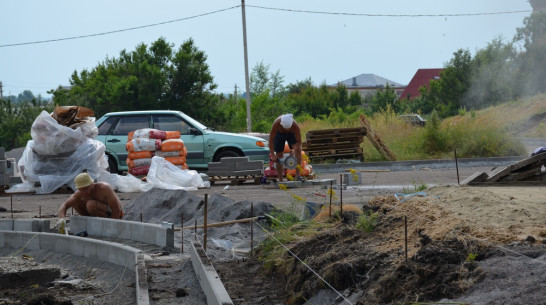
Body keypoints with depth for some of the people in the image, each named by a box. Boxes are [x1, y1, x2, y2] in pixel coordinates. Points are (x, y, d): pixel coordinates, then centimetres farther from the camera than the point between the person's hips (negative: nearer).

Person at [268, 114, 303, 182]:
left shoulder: (295, 126, -38)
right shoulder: (276, 123, -39)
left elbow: (299, 141, -30)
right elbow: (271, 139, -32)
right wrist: (272, 155, -35)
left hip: (291, 134, 0)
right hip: (279, 133, 0)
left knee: (298, 150, -23)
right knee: (279, 155, -4)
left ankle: (297, 175, -22)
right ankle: (280, 180, 5)